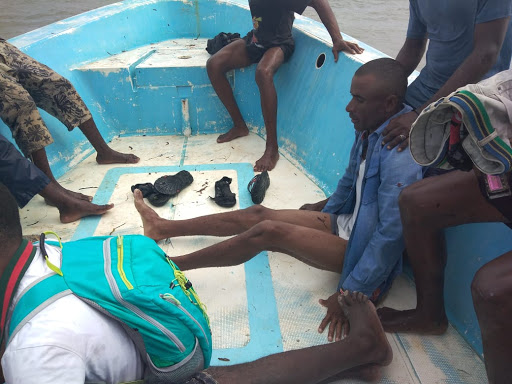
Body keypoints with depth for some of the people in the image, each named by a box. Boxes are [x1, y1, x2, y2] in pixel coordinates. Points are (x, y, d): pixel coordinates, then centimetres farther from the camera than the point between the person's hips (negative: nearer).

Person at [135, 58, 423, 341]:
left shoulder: (399, 155, -29)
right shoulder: (368, 132, 1)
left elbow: (391, 233, -31)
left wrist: (351, 294, -29)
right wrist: (321, 220, 24)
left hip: (364, 250, -8)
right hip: (348, 223, 8)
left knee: (268, 231, -23)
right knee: (258, 214, 3)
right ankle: (162, 228, 15)